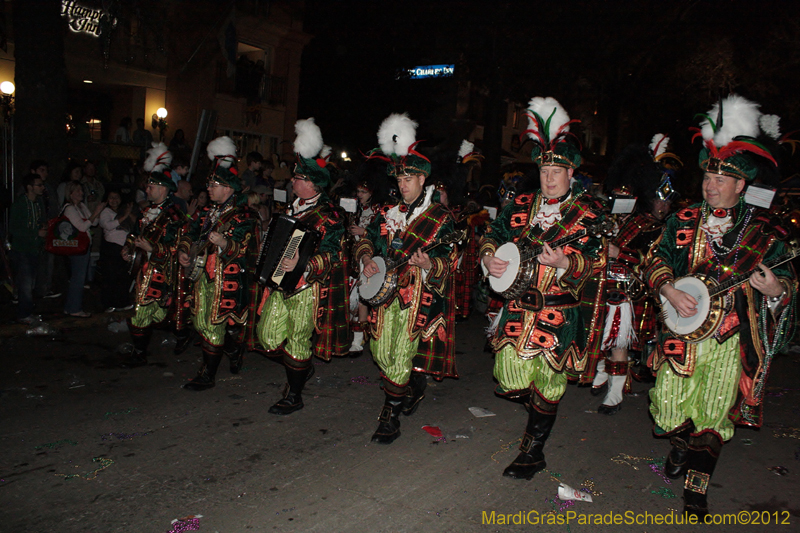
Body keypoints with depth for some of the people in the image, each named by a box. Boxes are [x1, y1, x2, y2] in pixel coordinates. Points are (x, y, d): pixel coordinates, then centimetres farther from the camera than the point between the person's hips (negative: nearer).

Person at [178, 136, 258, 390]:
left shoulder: (244, 217, -9)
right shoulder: (206, 213, 15)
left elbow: (247, 250, -16)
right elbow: (189, 234, 23)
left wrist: (225, 243, -32)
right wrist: (183, 251, 5)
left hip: (229, 280, -8)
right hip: (204, 276, 8)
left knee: (215, 325, -4)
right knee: (202, 322, 13)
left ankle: (207, 376, 6)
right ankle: (235, 352, 35)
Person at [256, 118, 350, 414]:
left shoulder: (328, 215, -15)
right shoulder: (293, 208, 11)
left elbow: (331, 256, -23)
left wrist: (301, 265, -36)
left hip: (308, 289, -9)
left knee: (297, 342, 2)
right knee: (268, 336, 14)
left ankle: (293, 396, 19)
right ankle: (304, 367, 38)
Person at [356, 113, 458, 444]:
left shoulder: (440, 217, -4)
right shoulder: (388, 213, 11)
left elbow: (448, 262, -8)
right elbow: (366, 241, 17)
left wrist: (430, 264, -29)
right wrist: (366, 258, -5)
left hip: (419, 298, -6)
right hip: (386, 292, 6)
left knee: (400, 358, -8)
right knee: (382, 353, 12)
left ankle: (390, 419, 5)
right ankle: (416, 387, 39)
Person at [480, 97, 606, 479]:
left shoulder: (589, 213, -4)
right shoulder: (520, 206, 8)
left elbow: (596, 260, -10)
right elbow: (492, 235, 16)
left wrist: (566, 264, -29)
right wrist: (488, 259, -4)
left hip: (558, 313, -3)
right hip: (516, 308, 4)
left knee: (547, 386, 5)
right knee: (510, 381, 7)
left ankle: (533, 452, 24)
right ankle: (539, 408, 42)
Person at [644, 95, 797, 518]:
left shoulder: (764, 230, 2)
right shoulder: (683, 221, 6)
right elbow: (657, 259, 4)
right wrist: (670, 291, -14)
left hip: (733, 336, -1)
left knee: (714, 413, 1)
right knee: (671, 401, 3)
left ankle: (696, 489, 16)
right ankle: (682, 444, 38)